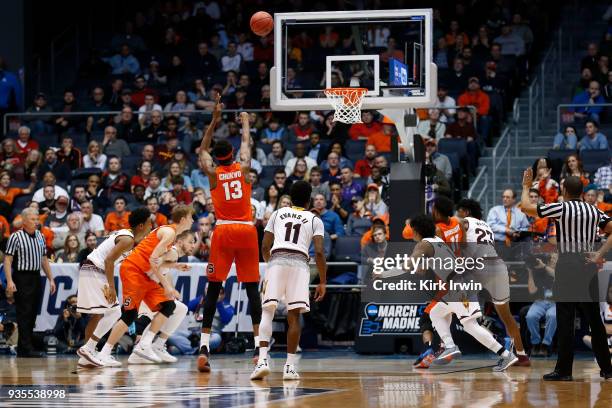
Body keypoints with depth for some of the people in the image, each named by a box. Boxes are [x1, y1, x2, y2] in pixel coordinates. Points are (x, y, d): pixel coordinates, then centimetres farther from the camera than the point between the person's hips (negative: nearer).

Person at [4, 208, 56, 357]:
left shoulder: (40, 236, 13)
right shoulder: (16, 237, -7)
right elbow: (8, 260, -10)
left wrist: (50, 279, 15)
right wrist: (10, 281, -19)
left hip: (36, 278, 7)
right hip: (22, 279, -7)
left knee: (32, 315, 7)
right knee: (24, 314, -8)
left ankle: (22, 349, 14)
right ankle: (27, 349, -9)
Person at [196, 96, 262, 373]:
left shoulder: (213, 173, 4)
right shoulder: (243, 169, 5)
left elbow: (202, 149, 24)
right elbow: (246, 144, 26)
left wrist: (215, 120, 25)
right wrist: (245, 123, 43)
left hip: (223, 231, -1)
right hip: (247, 231, 1)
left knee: (213, 288, -1)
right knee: (252, 288, 4)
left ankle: (204, 346, -11)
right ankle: (259, 345, -1)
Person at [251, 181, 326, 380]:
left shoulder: (278, 214, 21)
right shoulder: (315, 220, 16)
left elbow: (265, 247, 17)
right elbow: (319, 252, 3)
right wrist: (322, 282, 8)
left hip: (276, 261, 1)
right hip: (299, 263, -1)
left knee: (267, 312, 2)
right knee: (294, 316, 5)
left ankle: (263, 360, -14)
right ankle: (290, 366, 3)